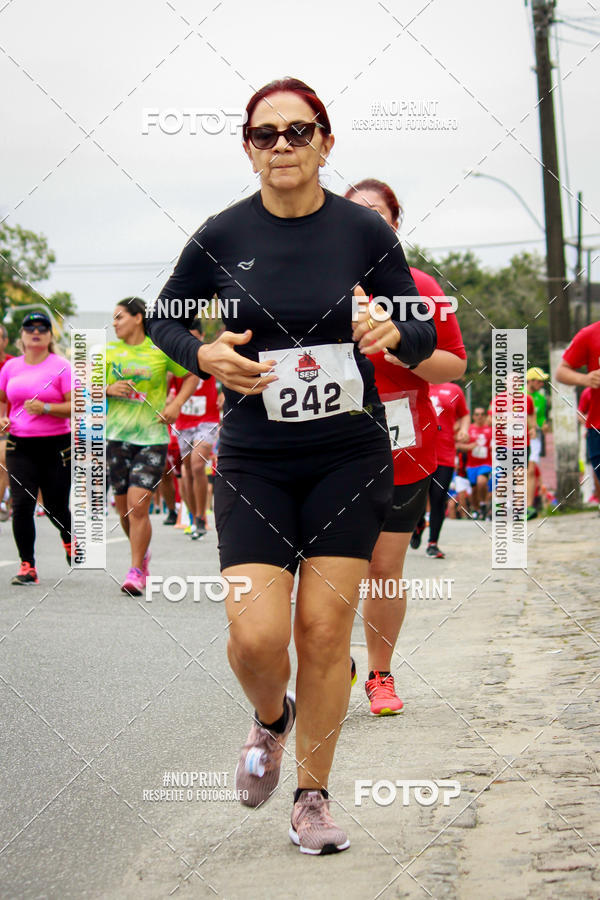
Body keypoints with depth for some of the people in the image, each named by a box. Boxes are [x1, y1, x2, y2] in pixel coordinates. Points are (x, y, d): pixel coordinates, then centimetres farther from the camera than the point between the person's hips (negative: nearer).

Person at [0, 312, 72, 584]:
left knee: (55, 507, 3)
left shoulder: (61, 367, -4)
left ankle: (69, 538, 38)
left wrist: (45, 408, -22)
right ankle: (27, 566, 0)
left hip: (56, 446, -3)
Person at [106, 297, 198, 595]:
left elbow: (191, 376, 11)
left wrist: (175, 405, -2)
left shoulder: (160, 350, 0)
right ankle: (141, 553, 33)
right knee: (123, 508, 7)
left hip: (152, 437, -3)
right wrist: (109, 389, -9)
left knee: (138, 505, -13)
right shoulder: (109, 351, 7)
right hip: (116, 436, 3)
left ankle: (136, 572, -4)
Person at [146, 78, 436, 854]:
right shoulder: (222, 236, -4)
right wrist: (204, 356, -10)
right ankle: (271, 718, 26)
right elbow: (162, 317, 11)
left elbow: (423, 335, 6)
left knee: (325, 629, 0)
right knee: (256, 634, -10)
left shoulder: (365, 231, -4)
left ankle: (313, 795, 18)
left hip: (350, 455, 0)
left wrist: (394, 333, -18)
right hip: (255, 461, 0)